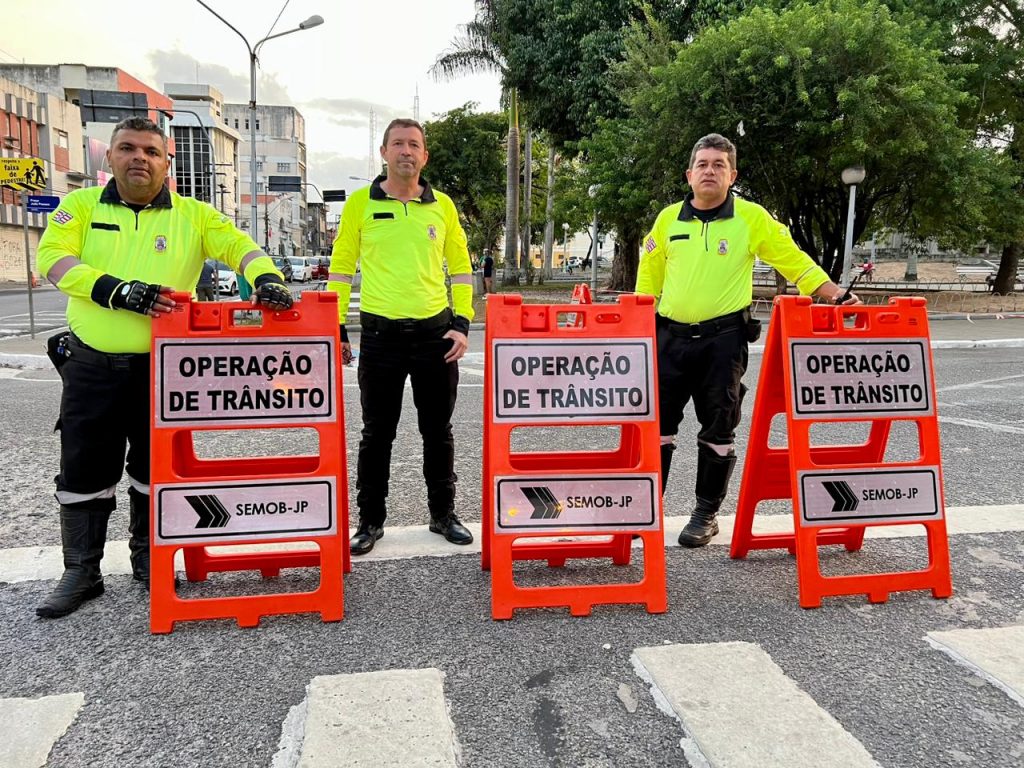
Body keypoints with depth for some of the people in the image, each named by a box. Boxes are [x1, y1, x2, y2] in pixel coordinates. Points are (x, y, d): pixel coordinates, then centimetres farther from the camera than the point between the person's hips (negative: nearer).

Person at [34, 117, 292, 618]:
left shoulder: (193, 215, 4)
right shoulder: (81, 206, 5)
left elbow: (239, 246, -8)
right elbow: (51, 256, -9)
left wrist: (265, 278, -31)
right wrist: (114, 289, -25)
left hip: (162, 366, 0)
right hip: (91, 364, 1)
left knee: (155, 469, 10)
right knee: (84, 471, 8)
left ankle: (148, 560, 28)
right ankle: (81, 572, 23)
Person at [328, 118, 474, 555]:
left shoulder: (442, 206, 7)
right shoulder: (360, 203, 2)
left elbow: (460, 268, 9)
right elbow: (341, 268, 4)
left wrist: (461, 324, -1)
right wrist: (336, 329, -2)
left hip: (436, 331, 2)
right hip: (380, 333, -1)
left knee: (437, 431, 11)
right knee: (377, 433, 7)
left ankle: (443, 513, 26)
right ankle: (370, 520, 21)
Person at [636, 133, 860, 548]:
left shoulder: (752, 217, 0)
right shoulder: (668, 219, 7)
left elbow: (794, 259, -1)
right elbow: (648, 277, 13)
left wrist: (834, 294, -12)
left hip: (724, 339, -2)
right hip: (670, 337, 2)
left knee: (718, 431, 5)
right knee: (657, 425, 5)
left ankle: (706, 514, 19)